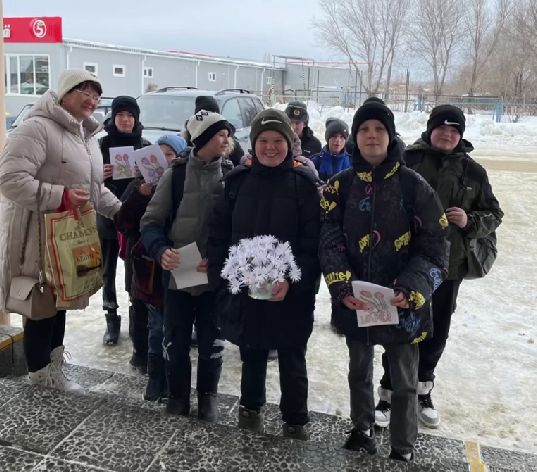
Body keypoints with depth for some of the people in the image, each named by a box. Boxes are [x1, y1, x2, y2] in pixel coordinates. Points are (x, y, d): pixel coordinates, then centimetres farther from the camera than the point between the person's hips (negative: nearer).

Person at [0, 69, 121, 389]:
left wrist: (121, 210, 7)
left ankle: (53, 368, 35)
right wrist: (60, 197, -29)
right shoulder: (38, 128, -17)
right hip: (38, 235, -9)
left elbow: (95, 187, 21)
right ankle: (40, 373, 20)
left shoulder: (87, 136, 14)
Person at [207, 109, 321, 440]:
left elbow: (313, 242, -10)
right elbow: (218, 234, 4)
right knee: (252, 355, 19)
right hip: (243, 289, 3)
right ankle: (251, 406, 42)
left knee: (292, 360, 12)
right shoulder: (238, 180, 3)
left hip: (290, 294, -2)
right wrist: (220, 278, -3)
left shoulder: (304, 183, -6)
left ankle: (296, 419, 30)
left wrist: (293, 282, -20)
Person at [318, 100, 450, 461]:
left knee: (404, 381, 12)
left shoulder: (414, 185, -8)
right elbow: (330, 241, -6)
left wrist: (411, 289, -21)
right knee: (359, 371, 21)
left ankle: (404, 448, 33)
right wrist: (343, 287, -20)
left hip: (402, 303, -2)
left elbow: (435, 244, -8)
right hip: (355, 301, 2)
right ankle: (363, 429, 45)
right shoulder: (341, 185, -1)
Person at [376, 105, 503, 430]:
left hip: (448, 265, 3)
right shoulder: (407, 161, -7)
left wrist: (471, 222, -12)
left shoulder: (472, 171, 2)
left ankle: (423, 390, 36)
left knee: (437, 331, 15)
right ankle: (389, 392, 21)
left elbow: (494, 214, 9)